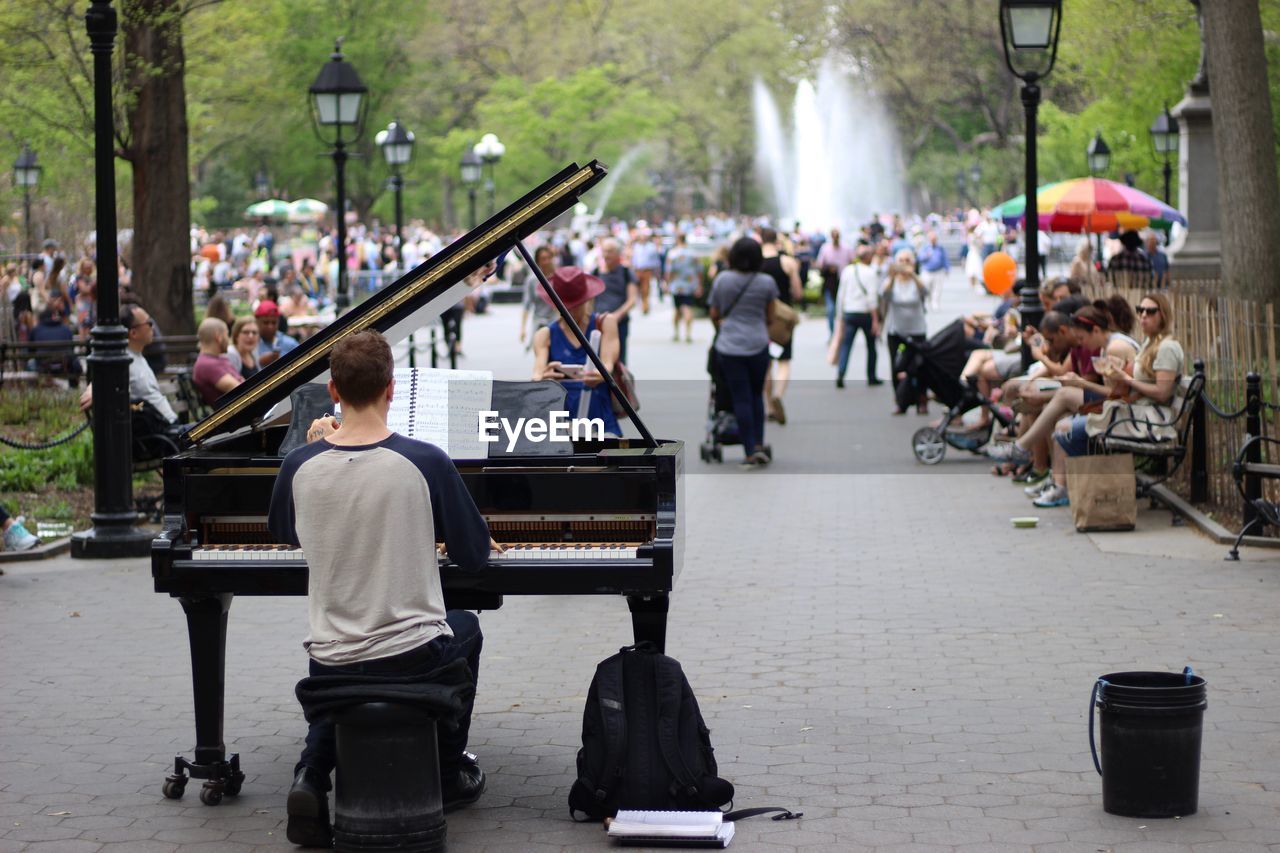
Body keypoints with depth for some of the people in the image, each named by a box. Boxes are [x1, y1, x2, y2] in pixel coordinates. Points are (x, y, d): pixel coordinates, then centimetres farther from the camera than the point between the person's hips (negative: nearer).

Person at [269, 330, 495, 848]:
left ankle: (311, 777, 10)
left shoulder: (300, 466, -8)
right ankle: (449, 776, 38)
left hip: (332, 661, 2)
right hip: (414, 655, -2)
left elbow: (285, 534, 15)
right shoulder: (425, 462, -16)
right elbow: (474, 556, -5)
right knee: (466, 630, 34)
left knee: (334, 688, 39)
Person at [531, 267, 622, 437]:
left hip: (602, 422, -1)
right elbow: (538, 371, -8)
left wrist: (600, 375, -33)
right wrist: (541, 378, -34)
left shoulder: (604, 323, 7)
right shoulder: (545, 335, 8)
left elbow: (608, 363, -8)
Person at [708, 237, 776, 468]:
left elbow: (714, 315, 8)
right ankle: (758, 445, 8)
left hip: (728, 346, 0)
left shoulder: (722, 280, -2)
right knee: (756, 395, 17)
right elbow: (770, 317, 8)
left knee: (741, 399, 2)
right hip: (758, 345, 0)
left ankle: (750, 453, 0)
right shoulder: (767, 283, -2)